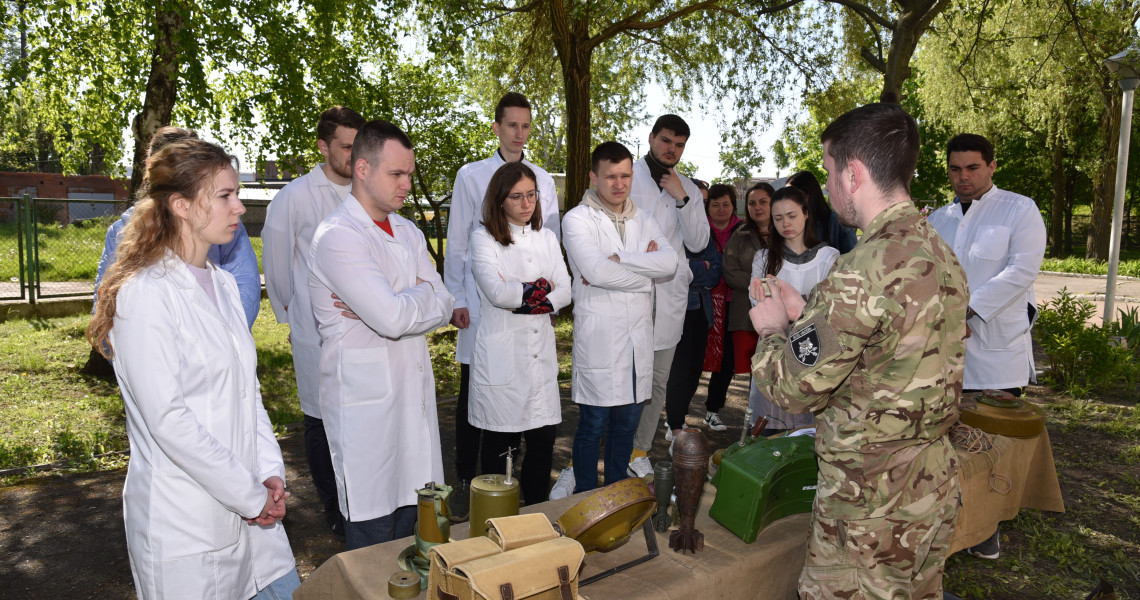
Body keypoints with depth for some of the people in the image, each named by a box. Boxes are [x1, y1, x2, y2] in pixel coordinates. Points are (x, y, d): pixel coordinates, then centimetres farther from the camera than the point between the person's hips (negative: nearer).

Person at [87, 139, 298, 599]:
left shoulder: (223, 284, 9)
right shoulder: (146, 294, -16)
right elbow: (167, 419, -21)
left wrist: (271, 474, 1)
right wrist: (249, 495, -15)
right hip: (183, 522, -7)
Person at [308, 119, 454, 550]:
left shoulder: (409, 232, 12)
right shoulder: (338, 236, -14)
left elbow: (444, 307, 3)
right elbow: (393, 318, -23)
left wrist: (387, 307, -13)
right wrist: (421, 291, -3)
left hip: (414, 394, 7)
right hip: (366, 402, -7)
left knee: (408, 517, 16)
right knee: (372, 533, 5)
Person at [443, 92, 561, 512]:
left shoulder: (543, 180, 12)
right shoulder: (471, 175, 5)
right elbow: (456, 241, 4)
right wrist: (456, 299, -2)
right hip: (482, 301, -2)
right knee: (473, 393, 3)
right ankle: (465, 479, 16)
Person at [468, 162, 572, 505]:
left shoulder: (546, 238, 13)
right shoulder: (484, 239, -2)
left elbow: (565, 293, 3)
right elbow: (497, 292, -17)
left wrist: (522, 302, -10)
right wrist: (541, 288, -6)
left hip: (541, 353, 4)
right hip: (500, 356, -4)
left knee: (544, 438, 5)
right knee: (497, 442, 5)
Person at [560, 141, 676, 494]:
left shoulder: (643, 220, 13)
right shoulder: (578, 219, -3)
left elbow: (670, 263, -5)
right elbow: (596, 271, -19)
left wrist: (617, 260, -15)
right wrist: (644, 274, -7)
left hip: (638, 336, 6)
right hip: (599, 338, -5)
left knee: (627, 422, 14)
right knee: (593, 425, 2)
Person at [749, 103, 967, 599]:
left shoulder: (864, 270, -26)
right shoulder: (941, 255, 3)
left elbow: (797, 389, -19)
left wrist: (771, 330, -1)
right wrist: (802, 313, 10)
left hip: (871, 502, -9)